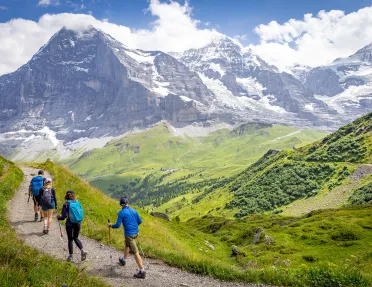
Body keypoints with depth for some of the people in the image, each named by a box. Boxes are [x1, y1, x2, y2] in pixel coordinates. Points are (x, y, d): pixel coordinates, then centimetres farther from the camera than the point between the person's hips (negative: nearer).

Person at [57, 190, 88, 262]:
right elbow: (81, 213, 5)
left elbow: (63, 217, -12)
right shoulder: (78, 202, 0)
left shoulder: (66, 204, -12)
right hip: (78, 223, 4)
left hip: (70, 224, -4)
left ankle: (71, 256, 20)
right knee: (76, 238, 21)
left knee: (70, 239, 12)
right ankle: (82, 251, 2)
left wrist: (58, 217, 9)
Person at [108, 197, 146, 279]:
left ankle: (142, 272, -5)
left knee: (135, 252, -6)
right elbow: (140, 221, 8)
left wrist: (111, 225, 9)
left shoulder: (121, 213, -12)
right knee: (127, 245, 32)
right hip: (135, 232, 7)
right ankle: (123, 259, 55)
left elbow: (117, 225, -10)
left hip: (129, 234, -7)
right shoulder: (133, 210, 5)